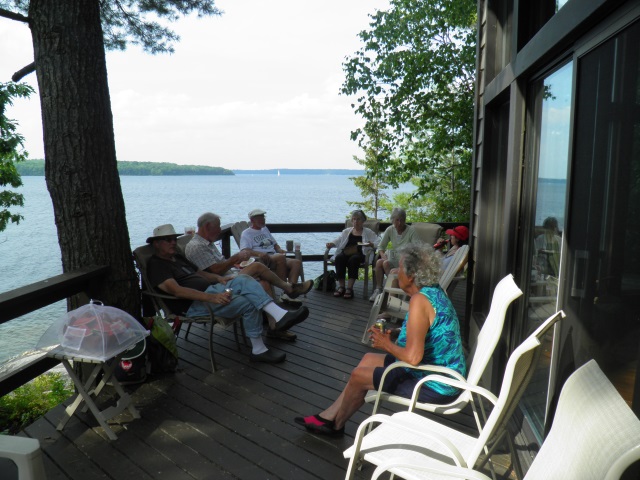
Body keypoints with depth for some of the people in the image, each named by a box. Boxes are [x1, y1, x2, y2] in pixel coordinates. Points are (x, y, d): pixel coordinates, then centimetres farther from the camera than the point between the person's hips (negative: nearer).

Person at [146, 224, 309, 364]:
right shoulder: (156, 265, -6)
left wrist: (218, 278, 5)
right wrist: (212, 298, -30)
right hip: (194, 305, -8)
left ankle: (280, 316, -28)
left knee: (243, 280, -17)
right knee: (248, 304, -23)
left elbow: (200, 273, 29)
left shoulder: (177, 258, 24)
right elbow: (176, 290, -21)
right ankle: (258, 350, -11)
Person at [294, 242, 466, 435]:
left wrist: (387, 345, -13)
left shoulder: (420, 300, -27)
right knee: (368, 359, 17)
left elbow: (413, 357, -33)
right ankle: (328, 417, 28)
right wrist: (396, 333, 1)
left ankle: (336, 424, 32)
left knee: (358, 376, 3)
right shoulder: (435, 290, 2)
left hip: (435, 386, -9)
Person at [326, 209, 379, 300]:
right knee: (339, 257, -31)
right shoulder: (346, 231, 28)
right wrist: (331, 244, -3)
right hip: (345, 253, 3)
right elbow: (338, 240, 18)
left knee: (353, 259, -37)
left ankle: (349, 288, -38)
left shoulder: (368, 232, 17)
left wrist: (371, 244, -15)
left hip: (359, 254, -3)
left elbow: (378, 243, 6)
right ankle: (341, 286, -32)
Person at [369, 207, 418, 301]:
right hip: (392, 258, 4)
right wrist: (383, 255, -19)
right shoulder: (390, 230, 2)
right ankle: (378, 289, -17)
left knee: (386, 263, -30)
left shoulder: (411, 230, -9)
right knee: (379, 262, -26)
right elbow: (381, 247, 4)